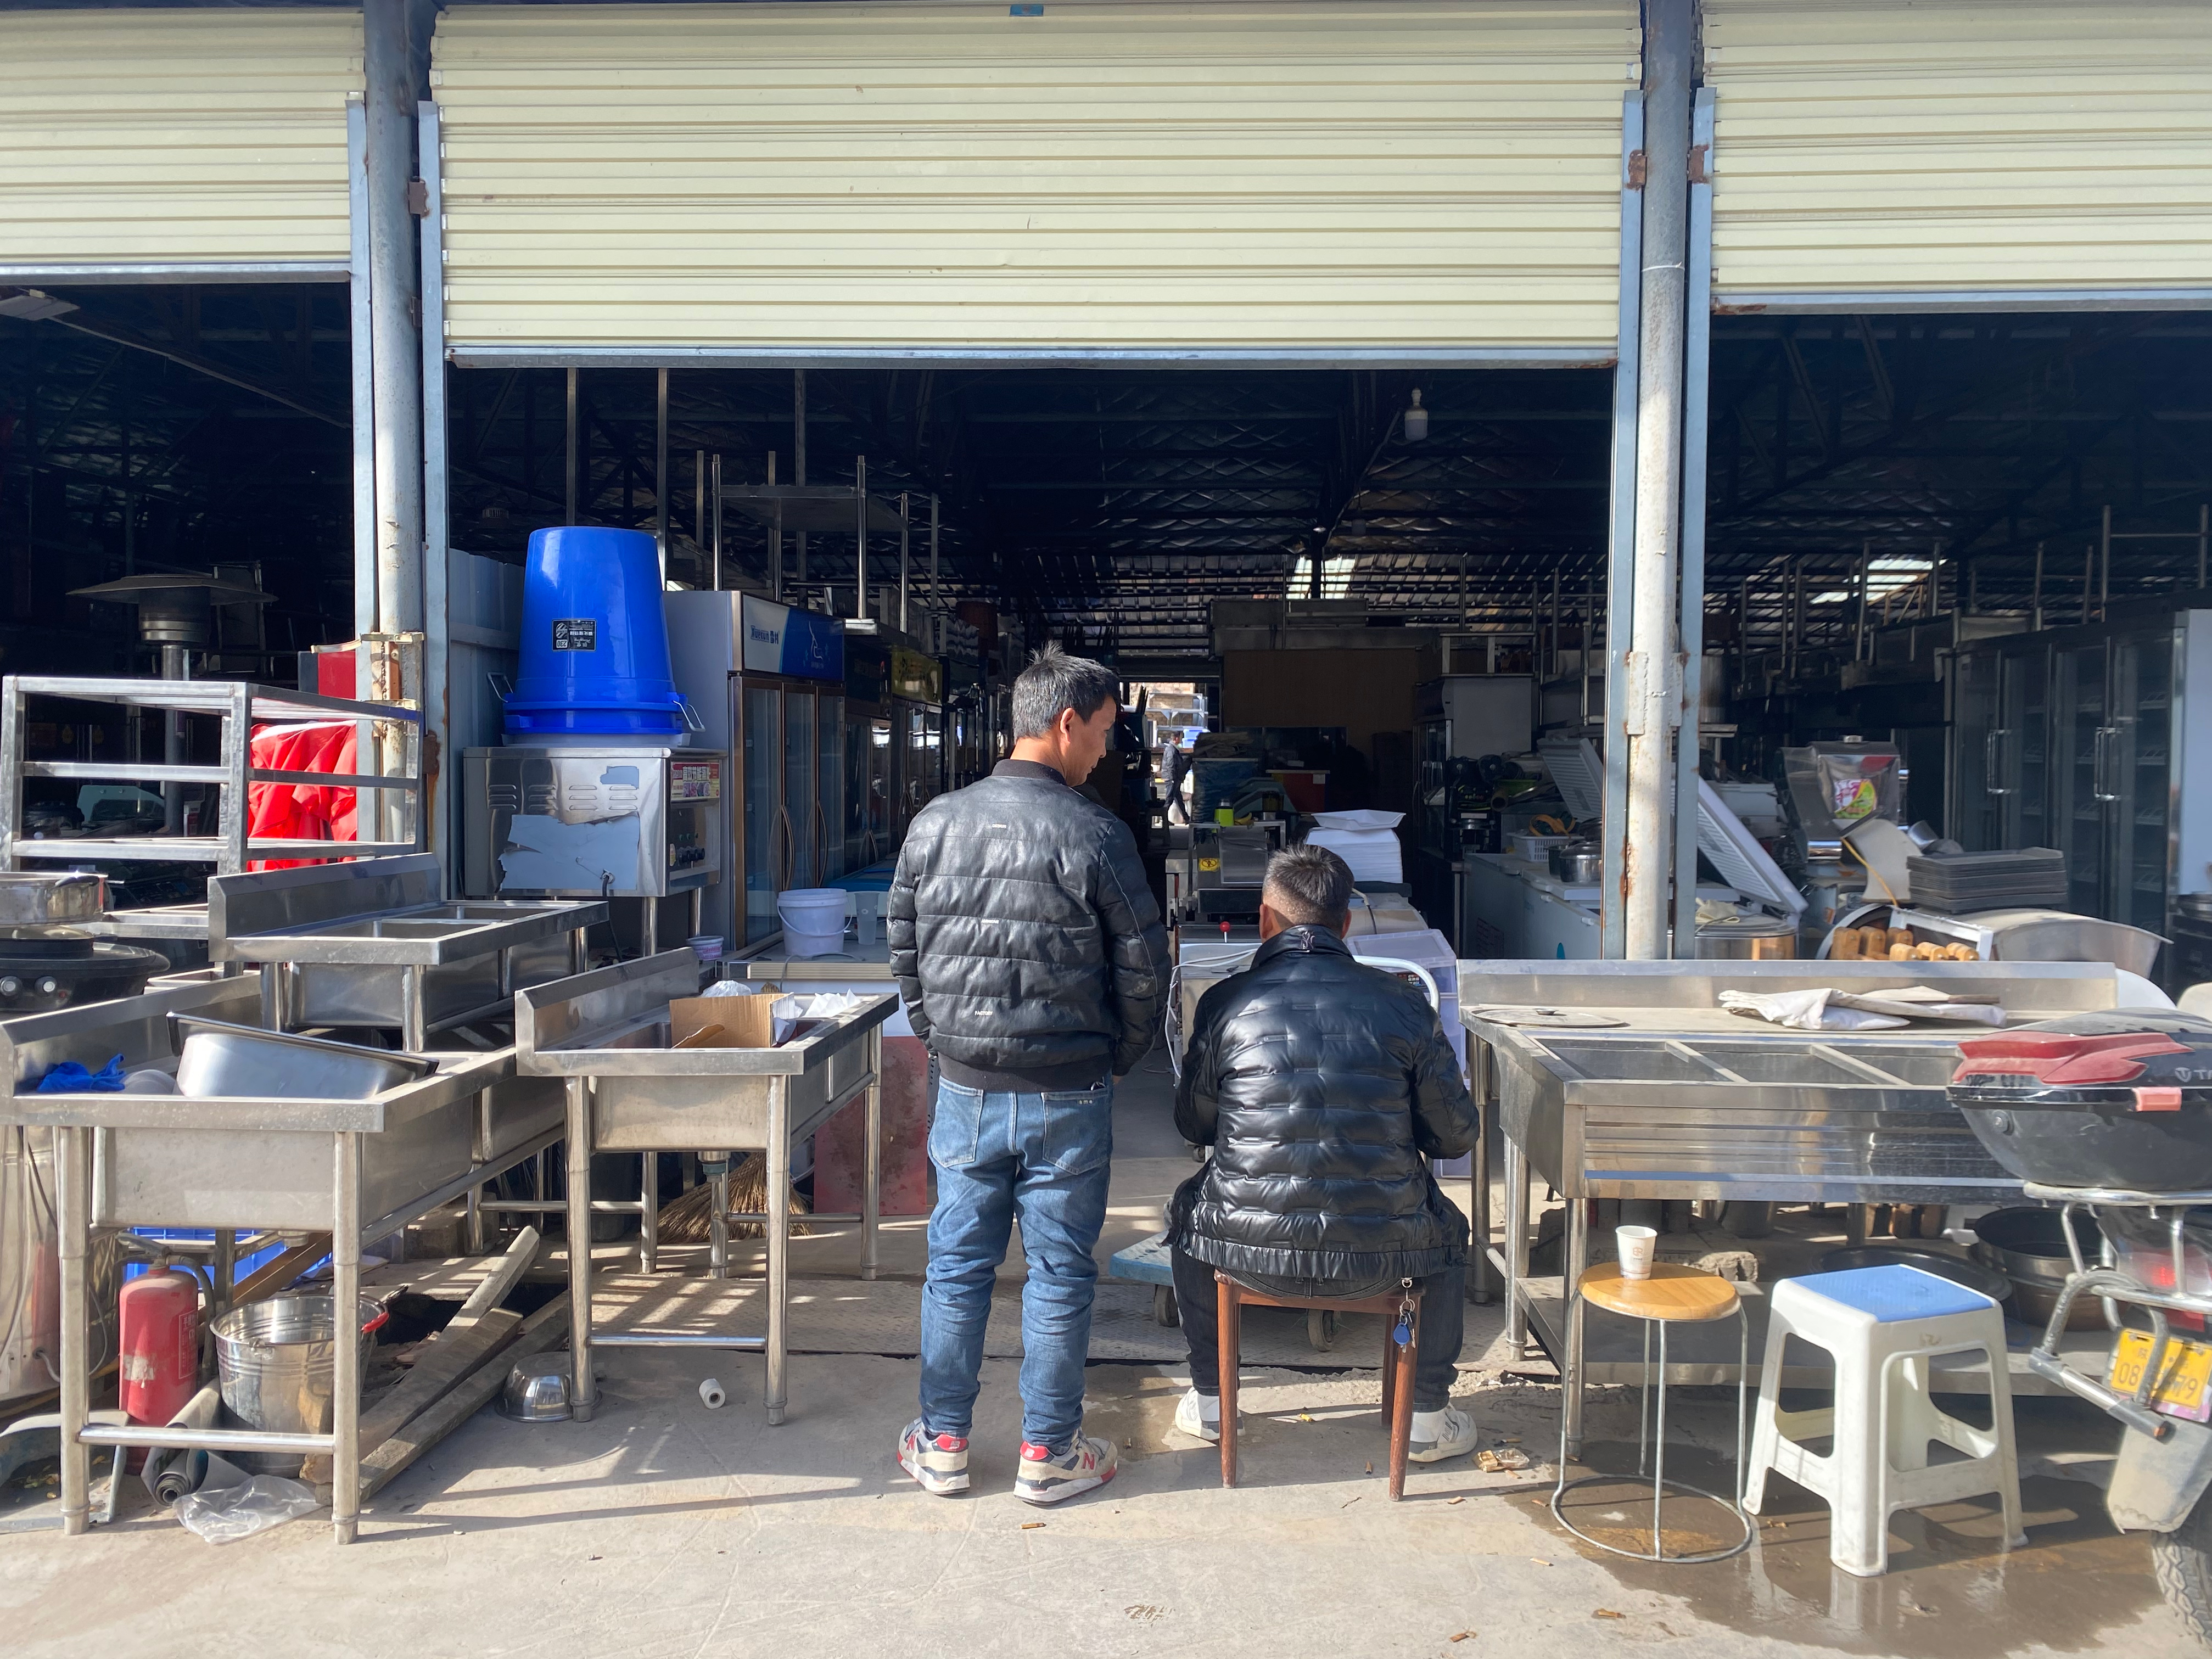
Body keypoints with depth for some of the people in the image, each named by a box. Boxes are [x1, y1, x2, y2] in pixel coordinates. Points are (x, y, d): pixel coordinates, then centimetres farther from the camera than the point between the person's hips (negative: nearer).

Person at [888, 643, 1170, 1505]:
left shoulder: (935, 823, 0)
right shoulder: (1094, 834, -12)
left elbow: (905, 954, 7)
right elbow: (1143, 968, -7)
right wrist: (1114, 1060, 9)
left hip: (964, 1090, 4)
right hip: (1066, 1099, -3)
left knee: (956, 1265, 14)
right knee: (1059, 1273, 9)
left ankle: (942, 1443, 25)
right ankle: (1048, 1453, 20)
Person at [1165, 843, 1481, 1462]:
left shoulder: (1226, 1002, -6)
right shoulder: (1403, 1004, -4)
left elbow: (1193, 1125, 8)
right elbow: (1457, 1135, 5)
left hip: (1250, 1250, 0)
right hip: (1377, 1257, 1)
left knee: (1188, 1207, 34)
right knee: (1446, 1226, 34)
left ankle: (1210, 1400, 41)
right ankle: (1428, 1416, 36)